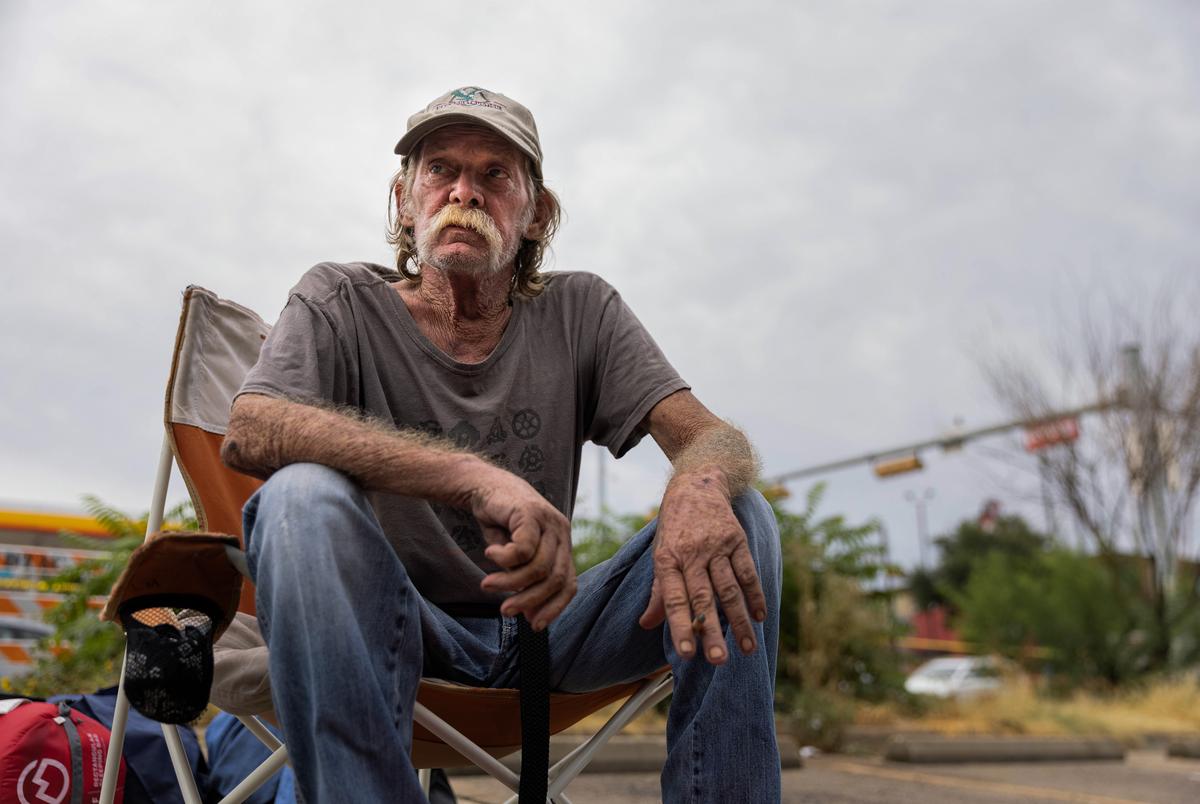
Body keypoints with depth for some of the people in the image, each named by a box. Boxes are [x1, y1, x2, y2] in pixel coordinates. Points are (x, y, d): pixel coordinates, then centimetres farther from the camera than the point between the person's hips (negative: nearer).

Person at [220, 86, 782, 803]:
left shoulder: (581, 310, 2)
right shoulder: (341, 302, -4)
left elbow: (717, 438, -8)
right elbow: (248, 432, -24)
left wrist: (700, 482, -36)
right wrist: (474, 476, -39)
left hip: (544, 621, 3)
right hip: (398, 626, -2)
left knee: (737, 516, -17)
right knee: (302, 495, -31)